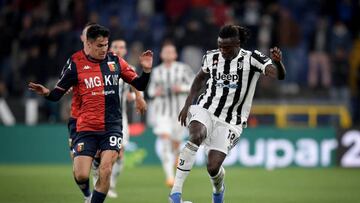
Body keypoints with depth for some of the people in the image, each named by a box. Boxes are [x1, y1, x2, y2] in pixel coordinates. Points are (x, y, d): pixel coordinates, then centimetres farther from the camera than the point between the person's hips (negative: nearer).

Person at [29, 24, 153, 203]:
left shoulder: (115, 61, 5)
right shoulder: (75, 63, -2)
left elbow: (139, 85, 10)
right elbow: (57, 94, 1)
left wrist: (146, 70, -8)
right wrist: (46, 92, -20)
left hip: (111, 126, 1)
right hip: (86, 128, -1)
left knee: (105, 171, -14)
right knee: (80, 175, -8)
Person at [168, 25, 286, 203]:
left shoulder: (252, 59, -10)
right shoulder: (211, 57, 3)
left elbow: (279, 75, -24)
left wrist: (277, 62, -47)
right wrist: (187, 105, 18)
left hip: (230, 122, -2)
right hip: (205, 110, 2)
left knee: (213, 167, -9)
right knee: (197, 136, -32)